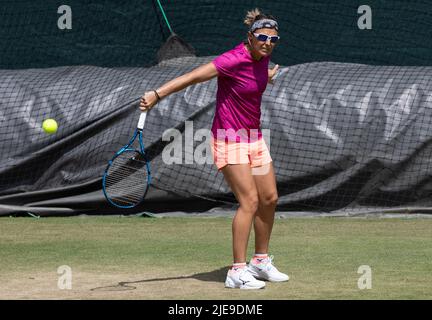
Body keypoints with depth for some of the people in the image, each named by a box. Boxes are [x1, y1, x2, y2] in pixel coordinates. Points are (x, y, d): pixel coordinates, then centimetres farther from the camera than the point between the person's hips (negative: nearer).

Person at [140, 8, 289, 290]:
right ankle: (237, 272, -12)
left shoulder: (262, 57, 1)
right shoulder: (235, 59, -23)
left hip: (254, 137, 8)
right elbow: (193, 77, -32)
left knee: (269, 199, 10)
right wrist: (158, 94, -40)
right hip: (230, 140, -8)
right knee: (249, 201, -15)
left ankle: (261, 262, 25)